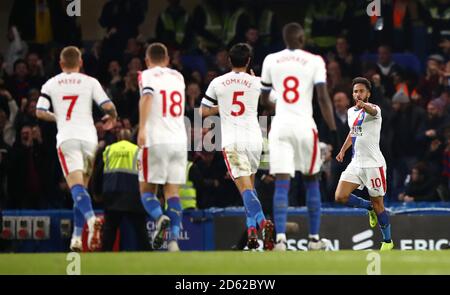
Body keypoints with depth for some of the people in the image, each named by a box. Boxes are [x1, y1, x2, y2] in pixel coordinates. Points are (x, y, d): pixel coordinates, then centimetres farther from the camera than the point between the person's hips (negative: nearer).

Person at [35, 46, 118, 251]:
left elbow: (40, 112, 2)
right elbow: (108, 106, -2)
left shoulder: (51, 84, 9)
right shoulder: (90, 82, 7)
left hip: (66, 138, -1)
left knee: (76, 186, -13)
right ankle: (77, 238, 11)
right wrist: (112, 117, 21)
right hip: (88, 137, 1)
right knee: (82, 186, 12)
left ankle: (91, 219, -41)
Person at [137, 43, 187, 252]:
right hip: (179, 141, 4)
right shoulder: (178, 77, 17)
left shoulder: (148, 75, 1)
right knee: (172, 192, 4)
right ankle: (174, 240, -11)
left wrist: (142, 128, -27)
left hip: (155, 141, -4)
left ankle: (160, 217, -23)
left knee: (147, 189, 7)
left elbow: (147, 97, -19)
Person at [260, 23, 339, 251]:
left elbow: (264, 100, 16)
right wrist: (333, 130, -6)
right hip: (305, 125, -1)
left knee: (281, 185, -3)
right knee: (312, 181, 16)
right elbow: (323, 97, -9)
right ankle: (314, 238, 18)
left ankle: (280, 238, -19)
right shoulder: (314, 61, -2)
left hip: (279, 126, 1)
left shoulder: (271, 61, 6)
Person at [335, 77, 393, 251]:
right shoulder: (351, 112, 10)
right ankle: (369, 207, 18)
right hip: (356, 163, 7)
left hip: (374, 164, -7)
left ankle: (388, 241, 19)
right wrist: (343, 150, 18)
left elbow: (372, 111, -40)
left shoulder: (373, 109, -13)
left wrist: (364, 105, -63)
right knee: (340, 197, -8)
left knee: (378, 205, 1)